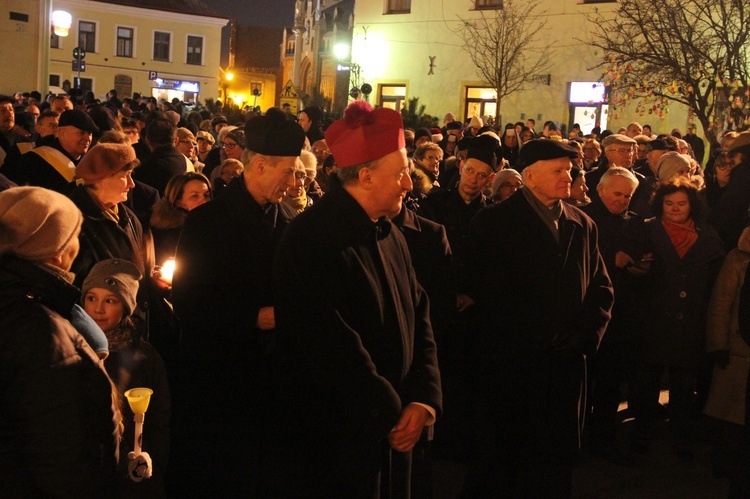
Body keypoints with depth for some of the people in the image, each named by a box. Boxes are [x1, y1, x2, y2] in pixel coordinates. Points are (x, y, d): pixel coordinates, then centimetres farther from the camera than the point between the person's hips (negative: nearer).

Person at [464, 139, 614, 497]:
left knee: (556, 459, 13)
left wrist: (587, 333, -5)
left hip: (566, 361, 5)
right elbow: (493, 293, -14)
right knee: (502, 457, 8)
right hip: (511, 363, -5)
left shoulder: (582, 226, 12)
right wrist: (537, 340, -16)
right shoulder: (494, 222, -6)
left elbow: (601, 288, 11)